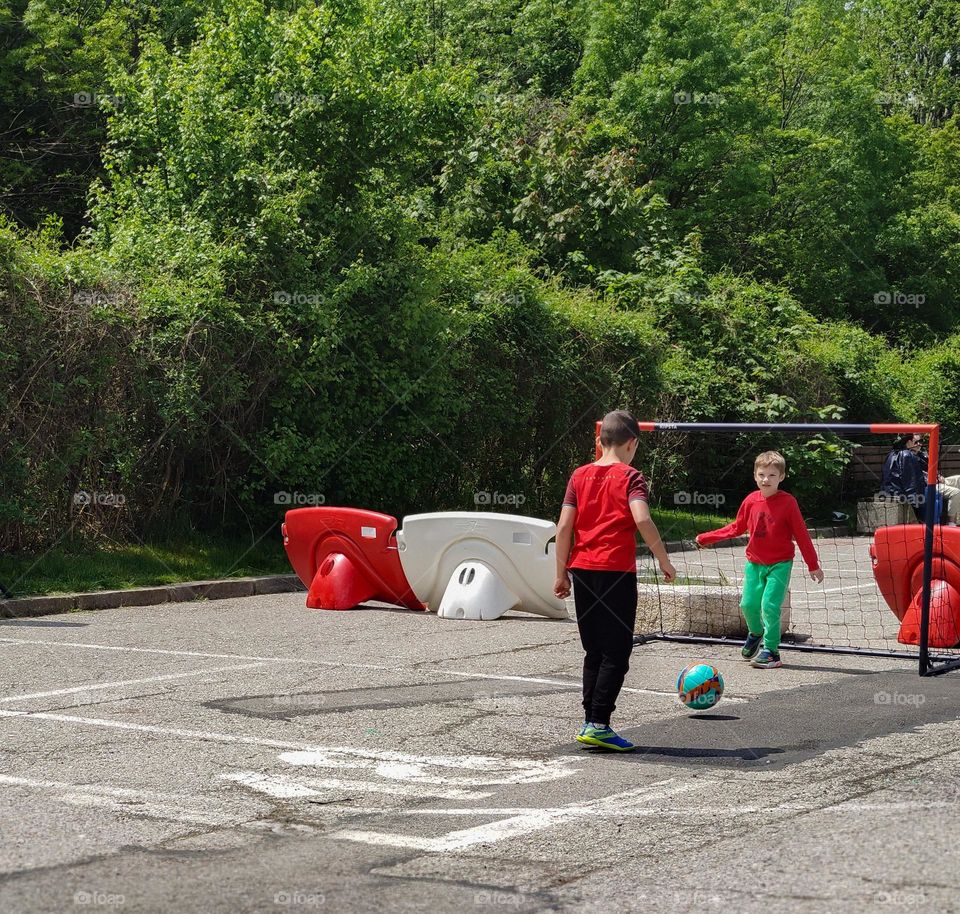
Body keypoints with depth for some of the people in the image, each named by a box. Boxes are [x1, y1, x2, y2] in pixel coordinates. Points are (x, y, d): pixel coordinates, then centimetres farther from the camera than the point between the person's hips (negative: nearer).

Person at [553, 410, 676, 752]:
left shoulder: (580, 475, 9)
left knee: (594, 652, 14)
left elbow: (564, 526, 4)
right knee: (616, 653, 0)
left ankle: (590, 724, 13)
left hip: (582, 571, 5)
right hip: (616, 573, -5)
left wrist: (562, 573, 10)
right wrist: (664, 561, -11)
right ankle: (598, 725, -7)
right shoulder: (630, 476, -4)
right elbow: (642, 520, -19)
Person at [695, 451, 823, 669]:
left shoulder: (787, 502, -11)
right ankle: (755, 633, 37)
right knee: (748, 604, 5)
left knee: (769, 605, -13)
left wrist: (813, 565, -5)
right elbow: (737, 527, 15)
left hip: (779, 563, -4)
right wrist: (707, 538, 16)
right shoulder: (751, 500, 0)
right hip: (754, 563, 4)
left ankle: (771, 651, -1)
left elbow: (801, 534, -7)